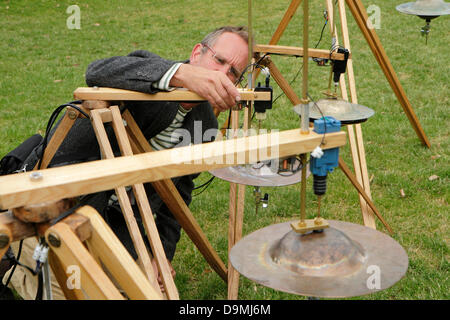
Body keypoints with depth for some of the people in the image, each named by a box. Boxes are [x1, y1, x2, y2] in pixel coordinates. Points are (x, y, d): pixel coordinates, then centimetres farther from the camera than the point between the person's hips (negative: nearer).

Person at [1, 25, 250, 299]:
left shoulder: (206, 125, 2)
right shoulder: (148, 66, -18)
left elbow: (181, 188, 13)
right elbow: (98, 72, -43)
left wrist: (164, 254, 10)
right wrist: (181, 73, -57)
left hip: (116, 220, 7)